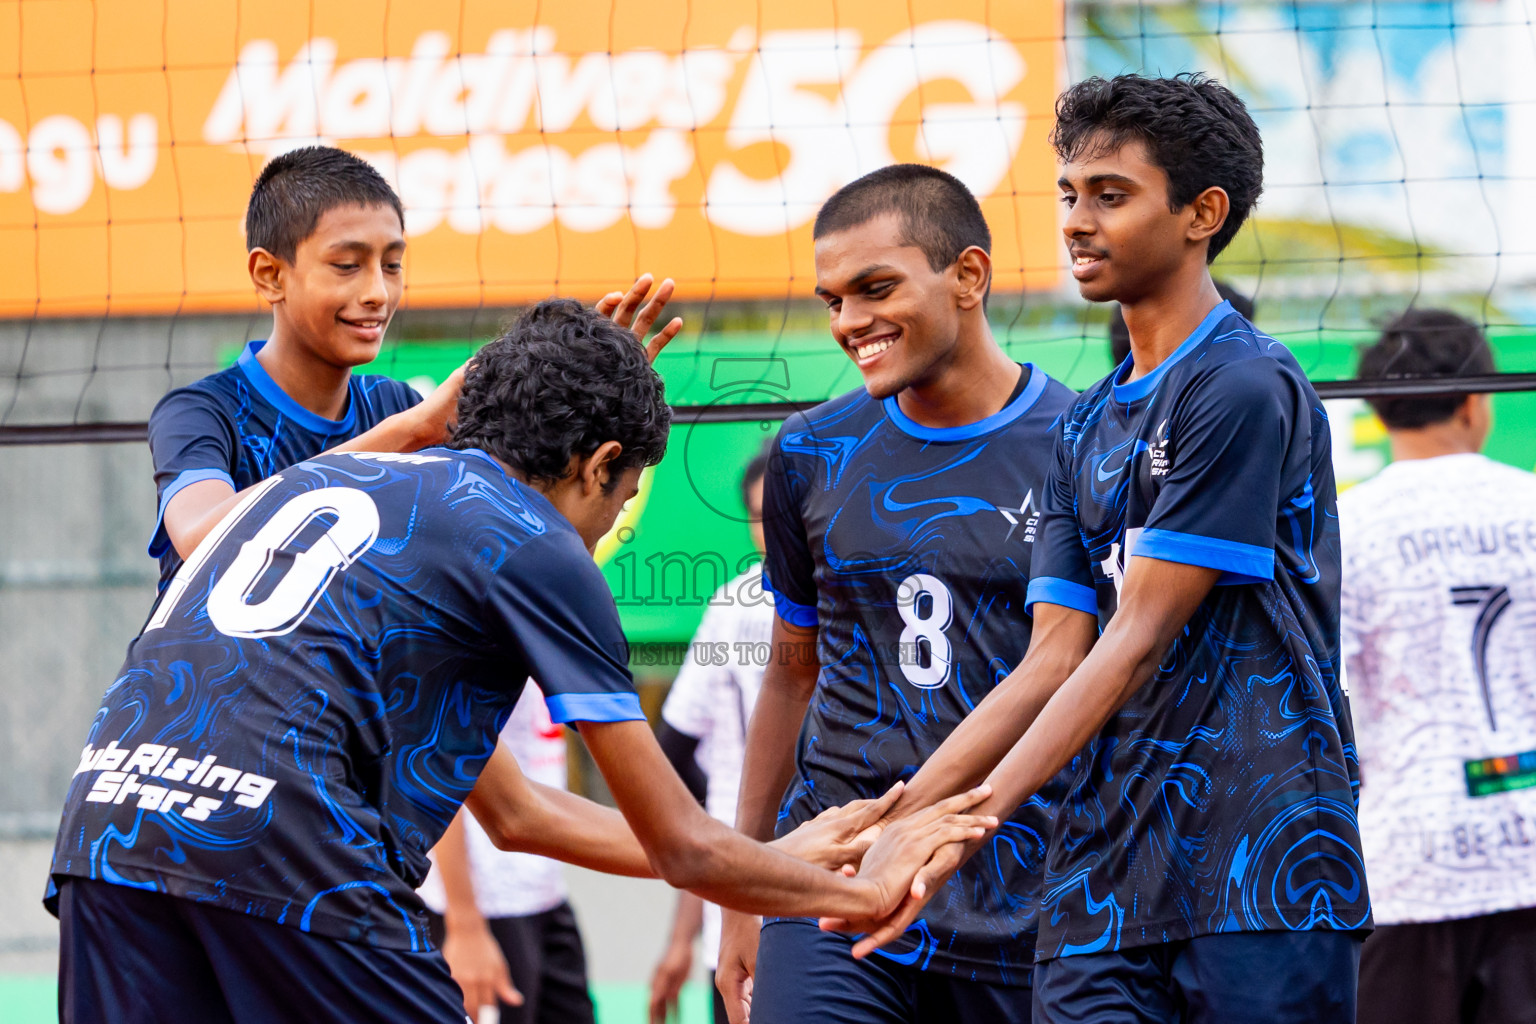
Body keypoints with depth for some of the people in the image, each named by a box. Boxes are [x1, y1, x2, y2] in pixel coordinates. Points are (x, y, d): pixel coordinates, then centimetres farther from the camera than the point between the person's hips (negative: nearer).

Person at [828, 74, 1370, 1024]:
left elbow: (1139, 641, -12)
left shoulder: (1245, 387, -8)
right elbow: (1055, 658, 14)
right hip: (1101, 892, 7)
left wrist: (970, 823, -16)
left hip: (1263, 874, -7)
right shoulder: (1087, 427, 18)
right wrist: (898, 815, 3)